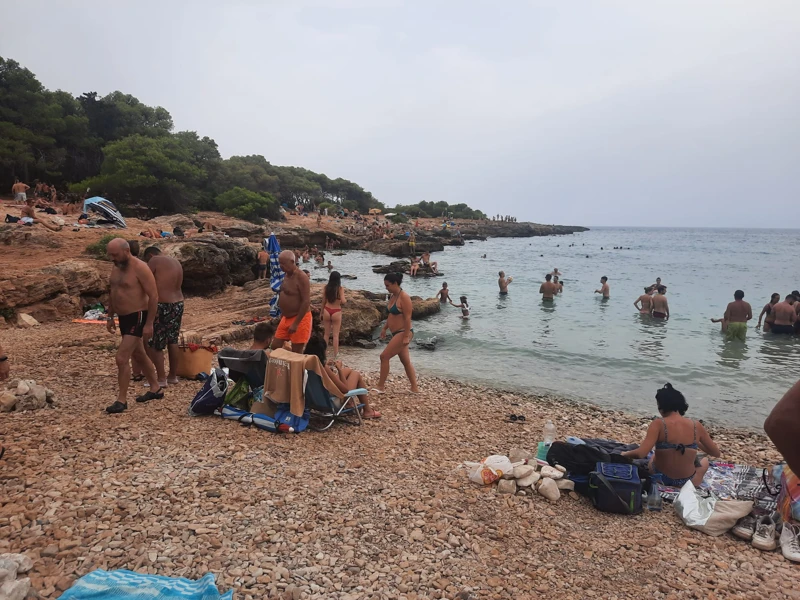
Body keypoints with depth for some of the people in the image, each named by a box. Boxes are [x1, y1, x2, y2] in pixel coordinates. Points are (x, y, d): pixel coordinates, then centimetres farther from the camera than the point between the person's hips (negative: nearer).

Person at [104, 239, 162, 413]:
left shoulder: (140, 268, -18)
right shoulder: (116, 268, 7)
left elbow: (153, 296, -19)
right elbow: (113, 293, 19)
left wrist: (149, 324, -21)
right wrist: (110, 317, 17)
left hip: (137, 318, -9)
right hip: (123, 318, 9)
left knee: (122, 358, -12)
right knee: (139, 355, 18)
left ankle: (122, 400, 0)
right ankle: (155, 389, 33)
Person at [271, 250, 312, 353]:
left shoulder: (301, 277, -20)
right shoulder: (287, 275, 9)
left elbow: (306, 302, -24)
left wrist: (296, 323, -24)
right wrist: (283, 316, 20)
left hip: (299, 319, -9)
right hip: (286, 318, 9)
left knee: (296, 354, -3)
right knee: (275, 347, 11)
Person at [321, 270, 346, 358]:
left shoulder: (325, 287, -3)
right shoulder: (340, 289, -13)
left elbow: (323, 301, 3)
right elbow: (343, 301, -19)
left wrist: (321, 312, 14)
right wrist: (345, 300, 5)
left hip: (327, 311, 3)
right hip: (336, 312, -3)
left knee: (327, 334, 16)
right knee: (336, 334, 8)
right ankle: (335, 353, 13)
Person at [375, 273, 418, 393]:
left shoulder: (404, 297, -18)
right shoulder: (393, 296, 9)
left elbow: (407, 318, -22)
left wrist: (406, 336, -24)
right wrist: (384, 328, 19)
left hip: (402, 333, -10)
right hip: (397, 333, 10)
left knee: (384, 356, -8)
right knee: (406, 361, 13)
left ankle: (381, 387, 2)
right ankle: (415, 388, 20)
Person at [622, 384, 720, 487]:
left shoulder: (659, 424, -20)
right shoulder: (696, 426, -12)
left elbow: (640, 454, -28)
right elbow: (716, 453, 2)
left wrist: (624, 454, -9)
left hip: (660, 478, -1)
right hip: (686, 482, 1)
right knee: (705, 460, 36)